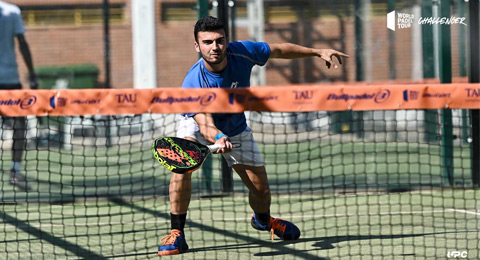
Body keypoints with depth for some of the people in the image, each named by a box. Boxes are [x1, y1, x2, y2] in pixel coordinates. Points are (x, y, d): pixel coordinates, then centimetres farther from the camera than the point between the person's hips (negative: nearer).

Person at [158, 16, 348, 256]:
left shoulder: (242, 52, -28)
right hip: (196, 124, -3)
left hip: (235, 128, 3)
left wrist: (319, 52, -4)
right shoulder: (193, 83, -39)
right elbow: (205, 124, -46)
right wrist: (218, 138, -69)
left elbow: (278, 50, -9)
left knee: (261, 188, 4)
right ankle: (177, 233, -23)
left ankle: (262, 219, 42)